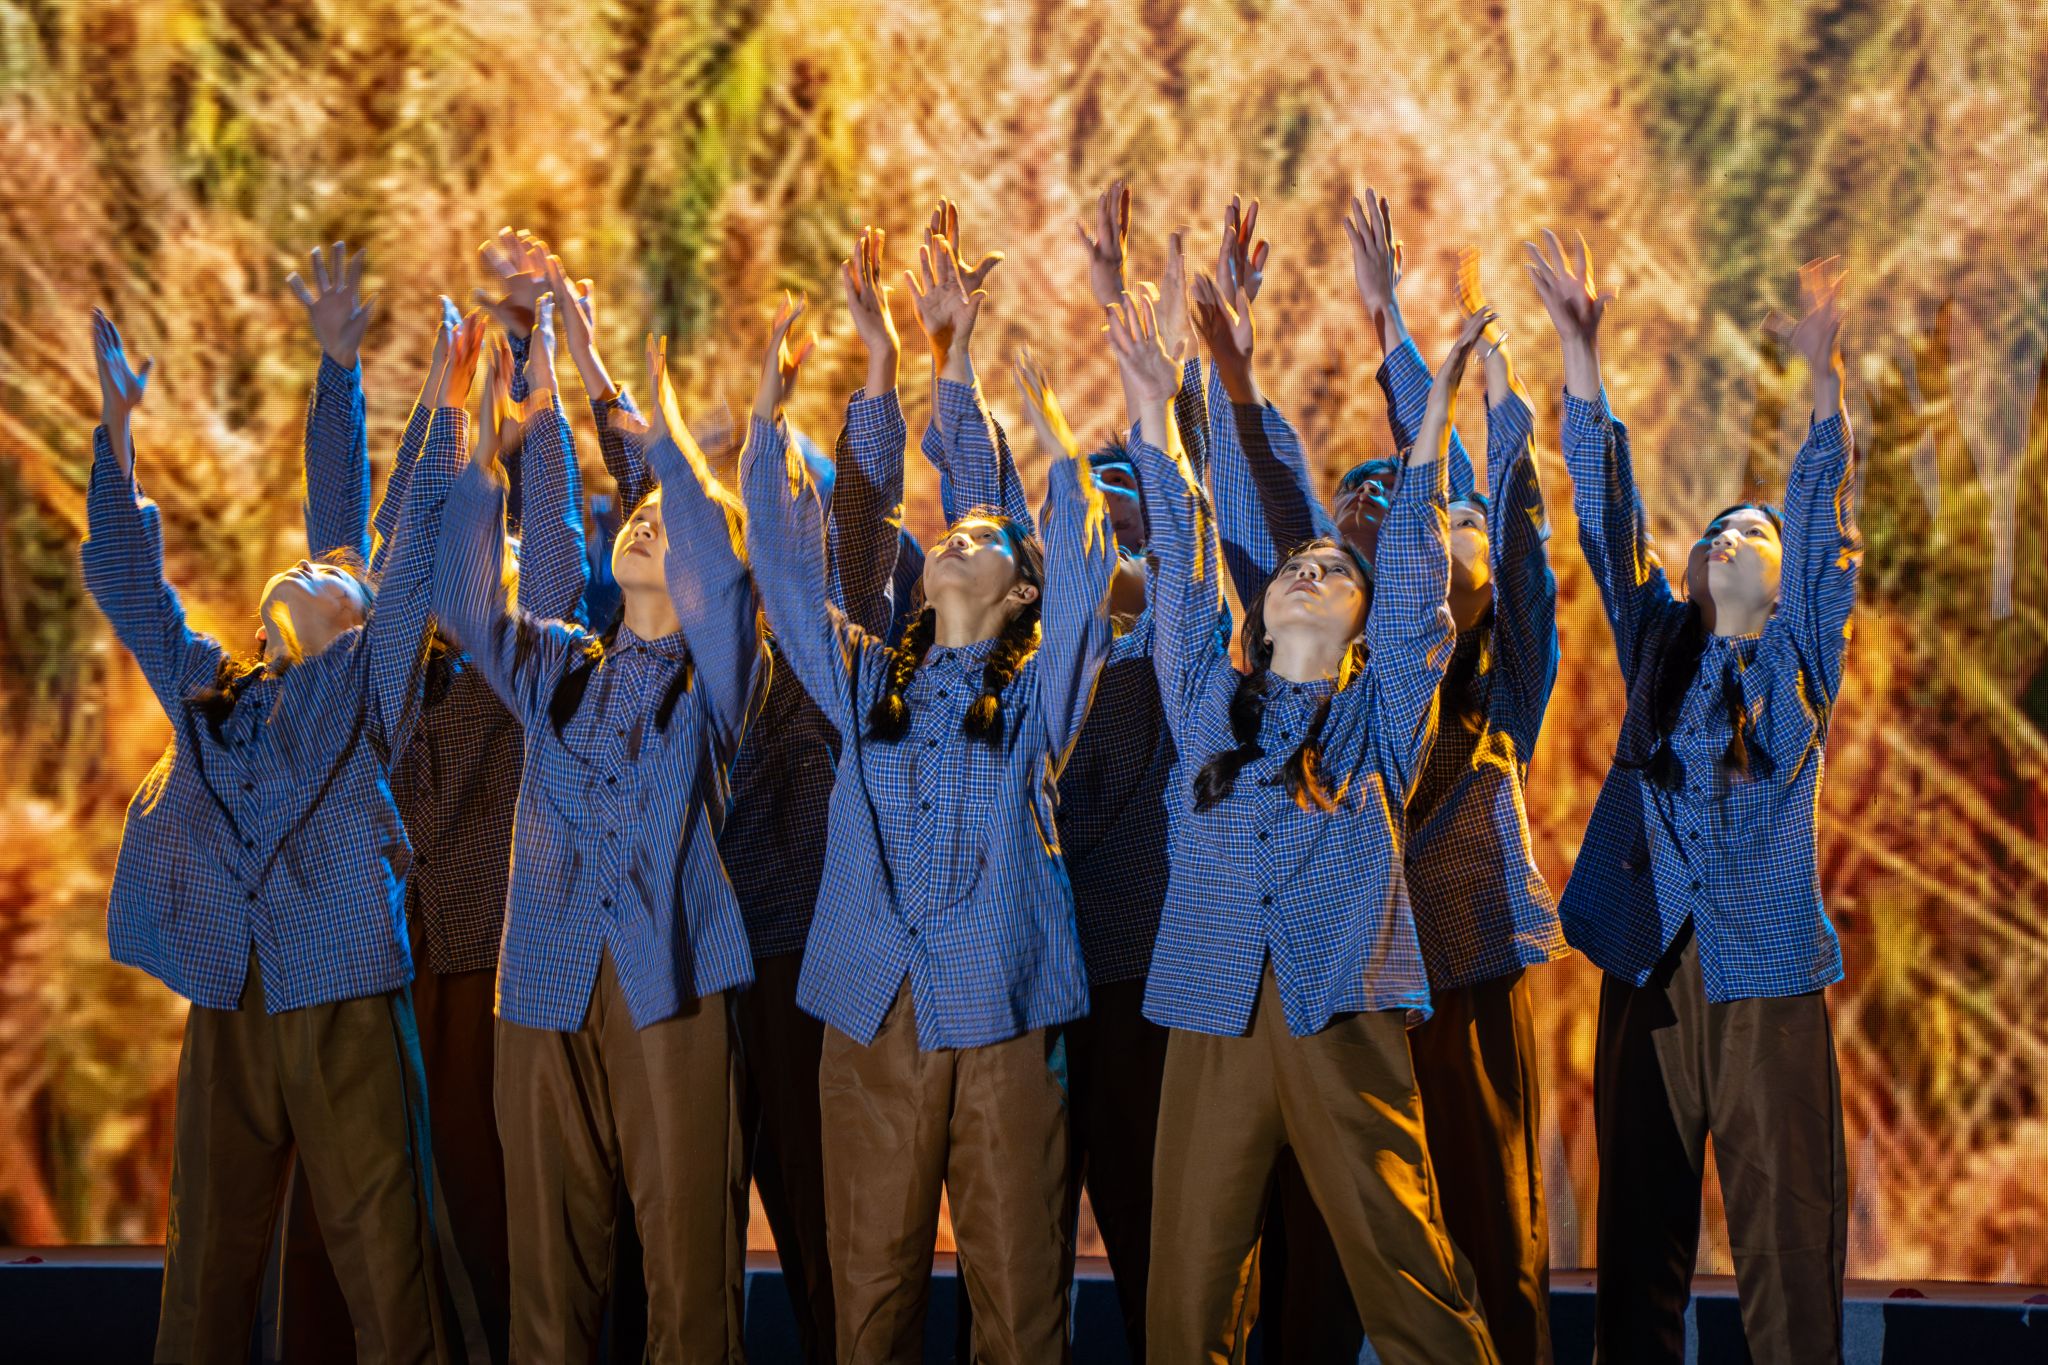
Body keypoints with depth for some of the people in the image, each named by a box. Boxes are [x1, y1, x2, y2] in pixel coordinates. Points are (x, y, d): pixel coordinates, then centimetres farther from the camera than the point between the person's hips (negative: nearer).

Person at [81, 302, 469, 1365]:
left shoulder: (365, 680, 8)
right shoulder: (203, 684, 19)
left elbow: (418, 560, -1)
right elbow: (125, 580, 20)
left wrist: (448, 407, -6)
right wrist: (117, 426, 16)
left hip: (342, 1004, -4)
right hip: (224, 1002, 4)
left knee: (380, 1251, -4)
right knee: (206, 1259, 6)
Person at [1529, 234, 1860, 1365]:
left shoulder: (1800, 656, 8)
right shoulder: (1658, 645, 15)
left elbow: (1823, 525, -5)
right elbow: (1605, 513, 8)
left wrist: (1824, 377, -19)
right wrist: (1579, 352, -1)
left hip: (1767, 973, -2)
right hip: (1648, 968, 2)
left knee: (1786, 1237, -3)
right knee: (1639, 1226, 4)